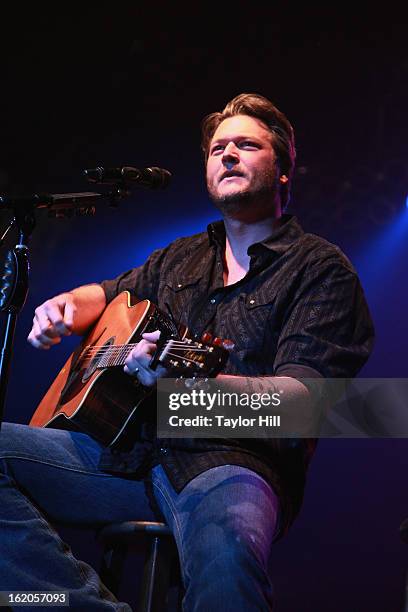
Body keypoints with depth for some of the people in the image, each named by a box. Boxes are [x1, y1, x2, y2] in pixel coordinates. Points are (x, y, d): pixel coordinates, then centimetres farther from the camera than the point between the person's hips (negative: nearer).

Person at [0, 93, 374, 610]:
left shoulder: (320, 268, 2)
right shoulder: (180, 258, 22)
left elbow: (300, 396, -12)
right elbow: (108, 293, 38)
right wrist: (66, 307, 11)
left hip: (237, 459, -7)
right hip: (132, 450, 7)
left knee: (225, 544, -43)